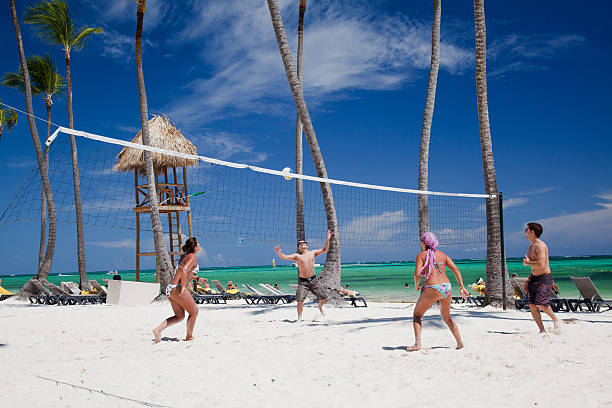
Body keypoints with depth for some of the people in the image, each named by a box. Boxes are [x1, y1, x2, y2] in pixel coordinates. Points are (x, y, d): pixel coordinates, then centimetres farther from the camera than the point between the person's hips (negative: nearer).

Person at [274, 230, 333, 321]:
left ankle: (320, 307, 39)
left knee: (324, 298, 5)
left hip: (314, 280, 3)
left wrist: (327, 239, -5)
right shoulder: (297, 256, -4)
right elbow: (284, 257, -13)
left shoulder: (312, 253, 6)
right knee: (300, 301, -14)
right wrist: (279, 252, -32)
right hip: (303, 282, -3)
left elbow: (325, 250, 7)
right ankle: (299, 318, 6)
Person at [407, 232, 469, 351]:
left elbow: (417, 273, -13)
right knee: (447, 317, 27)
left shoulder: (421, 255, 0)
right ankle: (460, 342, 24)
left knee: (417, 315, 12)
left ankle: (417, 343, 0)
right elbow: (456, 270, 6)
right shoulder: (442, 254, 14)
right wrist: (461, 287, 5)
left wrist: (416, 285, 5)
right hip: (447, 287, 5)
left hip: (432, 289, -5)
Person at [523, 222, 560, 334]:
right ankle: (542, 330, 6)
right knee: (532, 305, -1)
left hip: (544, 278, -9)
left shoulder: (540, 246, -16)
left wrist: (527, 263, -11)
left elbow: (541, 265, -27)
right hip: (534, 278, 9)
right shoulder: (531, 247, 15)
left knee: (540, 304, -17)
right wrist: (528, 281, 20)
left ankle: (555, 320, 10)